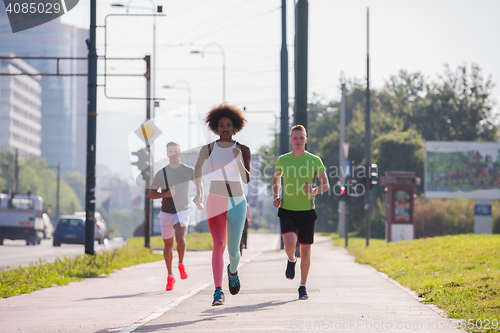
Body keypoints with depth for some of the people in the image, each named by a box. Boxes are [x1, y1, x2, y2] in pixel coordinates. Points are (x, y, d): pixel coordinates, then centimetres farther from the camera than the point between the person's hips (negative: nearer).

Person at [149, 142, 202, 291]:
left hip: (182, 210, -1)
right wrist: (166, 194, -21)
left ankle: (181, 265, 0)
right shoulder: (161, 174, -4)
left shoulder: (189, 171, 0)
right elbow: (151, 194, -5)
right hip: (166, 212, 1)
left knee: (180, 237, -26)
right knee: (168, 244, 8)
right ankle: (170, 276, 23)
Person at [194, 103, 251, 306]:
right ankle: (218, 292, -23)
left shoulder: (243, 150, 0)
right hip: (215, 202, -1)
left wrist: (238, 160, -24)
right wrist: (199, 191, 21)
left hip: (237, 203, 1)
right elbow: (197, 168, 24)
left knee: (233, 250, 8)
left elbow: (247, 179, -10)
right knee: (219, 244, -20)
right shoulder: (208, 149, 3)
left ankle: (233, 270, 45)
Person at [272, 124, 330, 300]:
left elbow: (326, 185, 0)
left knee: (305, 251, 3)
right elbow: (276, 177, 23)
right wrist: (276, 196, 7)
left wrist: (314, 191, -22)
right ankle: (291, 260, 14)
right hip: (287, 211, 0)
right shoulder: (283, 160, 3)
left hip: (307, 211, 0)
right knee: (290, 243, -22)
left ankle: (303, 287, 19)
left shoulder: (315, 160, -1)